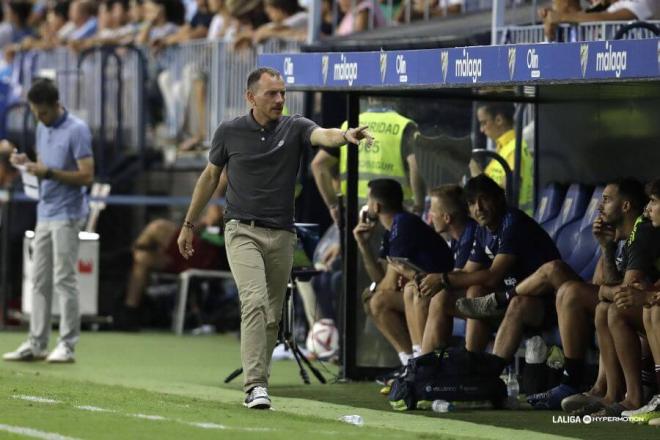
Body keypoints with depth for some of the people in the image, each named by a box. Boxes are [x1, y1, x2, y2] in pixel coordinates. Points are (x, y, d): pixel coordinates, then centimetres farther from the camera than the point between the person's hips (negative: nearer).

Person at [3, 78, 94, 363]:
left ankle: (67, 345, -2)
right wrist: (27, 164, 0)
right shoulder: (42, 129, 11)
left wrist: (48, 173, -23)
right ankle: (36, 344, 10)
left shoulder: (77, 130, -13)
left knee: (64, 280, -6)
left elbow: (86, 176, -17)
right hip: (44, 214, 8)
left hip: (67, 215, -8)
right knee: (40, 281, 7)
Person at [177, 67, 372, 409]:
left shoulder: (294, 128, -1)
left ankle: (256, 382, 23)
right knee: (254, 301, -21)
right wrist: (189, 224, 17)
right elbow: (211, 176, 13)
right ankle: (256, 385, -27)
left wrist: (346, 135, -47)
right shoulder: (229, 132, -1)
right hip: (242, 230, -2)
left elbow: (323, 136, -23)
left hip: (281, 235, 2)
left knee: (272, 316, 7)